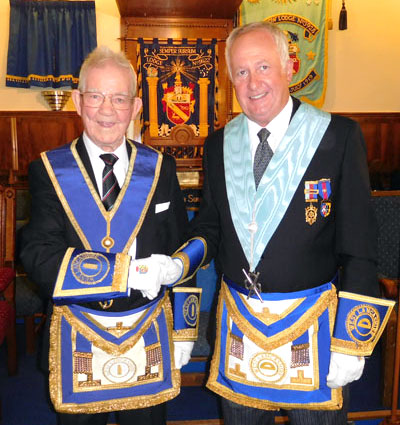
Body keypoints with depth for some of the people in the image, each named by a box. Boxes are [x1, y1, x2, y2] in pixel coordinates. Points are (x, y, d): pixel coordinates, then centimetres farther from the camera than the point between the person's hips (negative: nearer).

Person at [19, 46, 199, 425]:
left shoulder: (160, 168, -2)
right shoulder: (49, 171, -6)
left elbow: (180, 255, 3)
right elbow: (38, 256, -16)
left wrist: (183, 332, 4)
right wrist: (126, 273, -27)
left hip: (149, 336, 1)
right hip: (78, 340, -1)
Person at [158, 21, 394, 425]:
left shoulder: (339, 136, -9)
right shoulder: (218, 144, 3)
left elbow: (358, 247, -8)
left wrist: (350, 343, -9)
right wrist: (180, 262, -10)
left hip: (310, 322, -3)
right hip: (238, 320, 4)